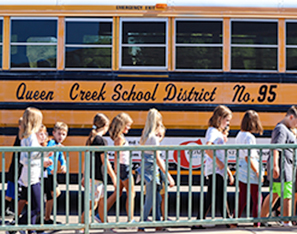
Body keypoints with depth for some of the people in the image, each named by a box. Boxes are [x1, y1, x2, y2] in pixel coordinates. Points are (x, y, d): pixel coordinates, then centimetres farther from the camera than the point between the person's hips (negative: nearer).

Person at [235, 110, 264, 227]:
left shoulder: (239, 135, 8)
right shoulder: (249, 137, -18)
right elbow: (248, 157, -21)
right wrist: (257, 172, -16)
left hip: (241, 170, 8)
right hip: (250, 170, -8)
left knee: (242, 199, 14)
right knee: (257, 199, 5)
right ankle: (256, 224, 11)